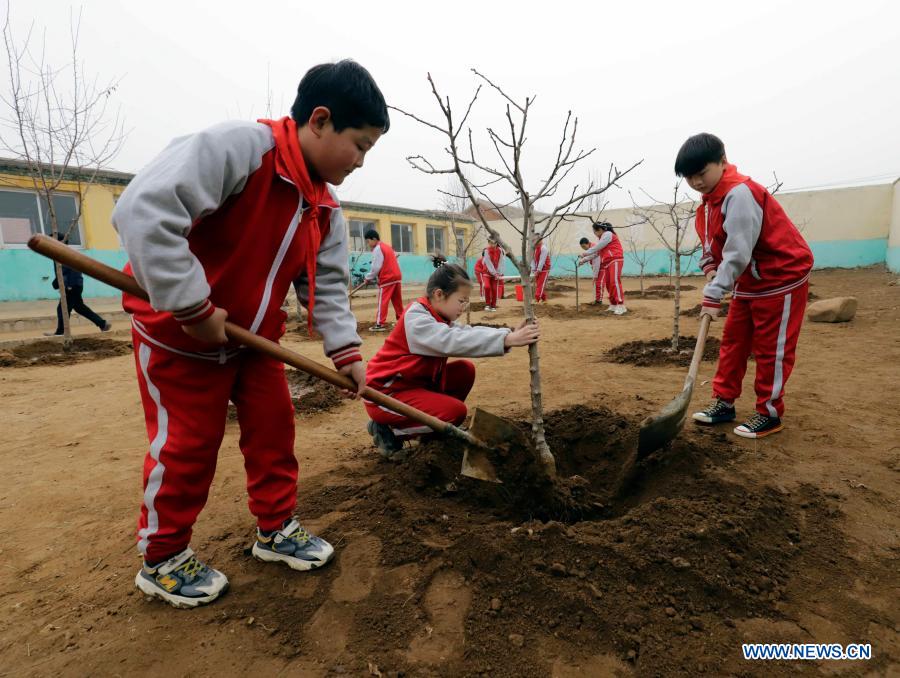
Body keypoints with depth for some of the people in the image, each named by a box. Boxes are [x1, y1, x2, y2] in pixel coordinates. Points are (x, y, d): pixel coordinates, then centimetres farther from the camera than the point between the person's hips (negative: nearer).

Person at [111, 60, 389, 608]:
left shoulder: (325, 208, 0)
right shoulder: (238, 146, -25)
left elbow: (328, 285, 2)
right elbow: (144, 211, -33)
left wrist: (347, 353, -8)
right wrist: (195, 308, -31)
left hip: (254, 336, 7)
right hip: (178, 331, -7)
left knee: (274, 425, 9)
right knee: (188, 443, 3)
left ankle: (277, 529, 29)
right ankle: (163, 558, 26)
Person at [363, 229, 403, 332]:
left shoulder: (377, 249, -8)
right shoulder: (387, 246, 19)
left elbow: (376, 267, -13)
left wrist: (368, 278, 0)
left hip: (387, 279, -9)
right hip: (396, 276, 9)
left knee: (382, 301, -6)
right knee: (397, 300, 15)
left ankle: (380, 324, -8)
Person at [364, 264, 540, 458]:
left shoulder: (439, 317, 5)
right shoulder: (416, 319, -24)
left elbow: (467, 334, -5)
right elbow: (453, 341, -38)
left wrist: (509, 334, -20)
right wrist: (506, 340, -42)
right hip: (386, 394, -9)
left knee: (465, 370, 2)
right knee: (456, 411, -20)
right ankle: (388, 430, -5)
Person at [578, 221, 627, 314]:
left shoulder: (607, 234, -7)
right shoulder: (602, 238, 23)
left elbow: (596, 248, -12)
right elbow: (596, 252, 22)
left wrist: (585, 253, -2)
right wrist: (584, 260, 16)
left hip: (615, 260, -10)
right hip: (606, 263, 10)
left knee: (615, 282, -17)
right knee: (608, 283, 5)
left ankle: (621, 306, -21)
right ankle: (613, 305, 8)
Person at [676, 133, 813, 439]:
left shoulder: (739, 194, -25)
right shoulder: (710, 199, 5)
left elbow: (738, 253, -30)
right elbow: (711, 244, 13)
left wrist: (714, 295, -29)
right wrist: (710, 267, -6)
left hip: (782, 277, -9)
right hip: (748, 283, 9)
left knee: (771, 349, 0)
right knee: (733, 341, 11)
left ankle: (769, 414, 13)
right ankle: (724, 402, 20)